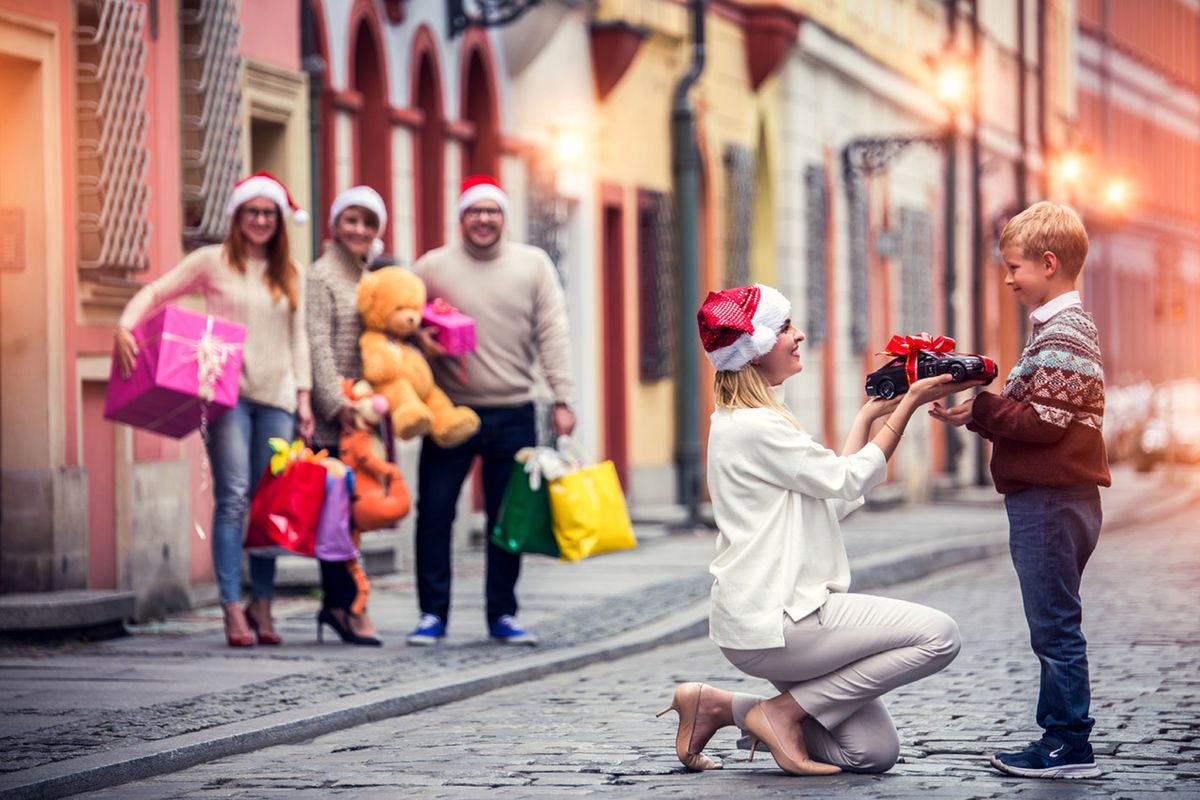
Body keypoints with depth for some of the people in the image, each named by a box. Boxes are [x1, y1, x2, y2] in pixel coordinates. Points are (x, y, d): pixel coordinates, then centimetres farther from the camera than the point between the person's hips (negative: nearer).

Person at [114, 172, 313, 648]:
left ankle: (262, 604, 9)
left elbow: (298, 337, 16)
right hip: (229, 393, -3)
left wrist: (303, 394, 9)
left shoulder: (288, 274, 15)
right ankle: (233, 608, -10)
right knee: (233, 498, -11)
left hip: (277, 397, 3)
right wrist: (125, 327, -14)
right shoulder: (212, 262, 5)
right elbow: (156, 293, 3)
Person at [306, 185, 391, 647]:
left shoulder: (374, 277, 19)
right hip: (333, 410, -7)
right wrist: (336, 402, -17)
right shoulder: (322, 275, -4)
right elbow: (318, 345, -11)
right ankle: (350, 602, -8)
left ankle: (335, 603, 14)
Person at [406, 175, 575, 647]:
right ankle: (432, 615, 6)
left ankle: (503, 615, 16)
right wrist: (419, 339, -11)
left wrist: (561, 399, -4)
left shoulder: (533, 264, 4)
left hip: (514, 415, 1)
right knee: (434, 512, -4)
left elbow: (552, 334, 2)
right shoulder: (432, 267, 2)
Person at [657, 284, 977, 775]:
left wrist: (870, 415, 18)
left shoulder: (746, 421, 17)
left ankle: (720, 706, 10)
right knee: (937, 636, -15)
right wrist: (909, 403, -6)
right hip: (771, 622, -10)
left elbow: (834, 497, 18)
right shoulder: (754, 427, -15)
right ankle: (783, 711, -8)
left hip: (780, 614, 10)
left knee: (875, 753, 5)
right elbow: (849, 480, -11)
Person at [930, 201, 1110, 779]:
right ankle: (1060, 738, 19)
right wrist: (977, 413, 8)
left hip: (1052, 502, -11)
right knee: (1054, 628, 14)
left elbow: (1044, 420, -21)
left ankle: (1070, 746, -4)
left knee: (1055, 627, -7)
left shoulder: (1062, 333, -14)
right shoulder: (1060, 328, 19)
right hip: (1053, 499, 11)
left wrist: (980, 409, -14)